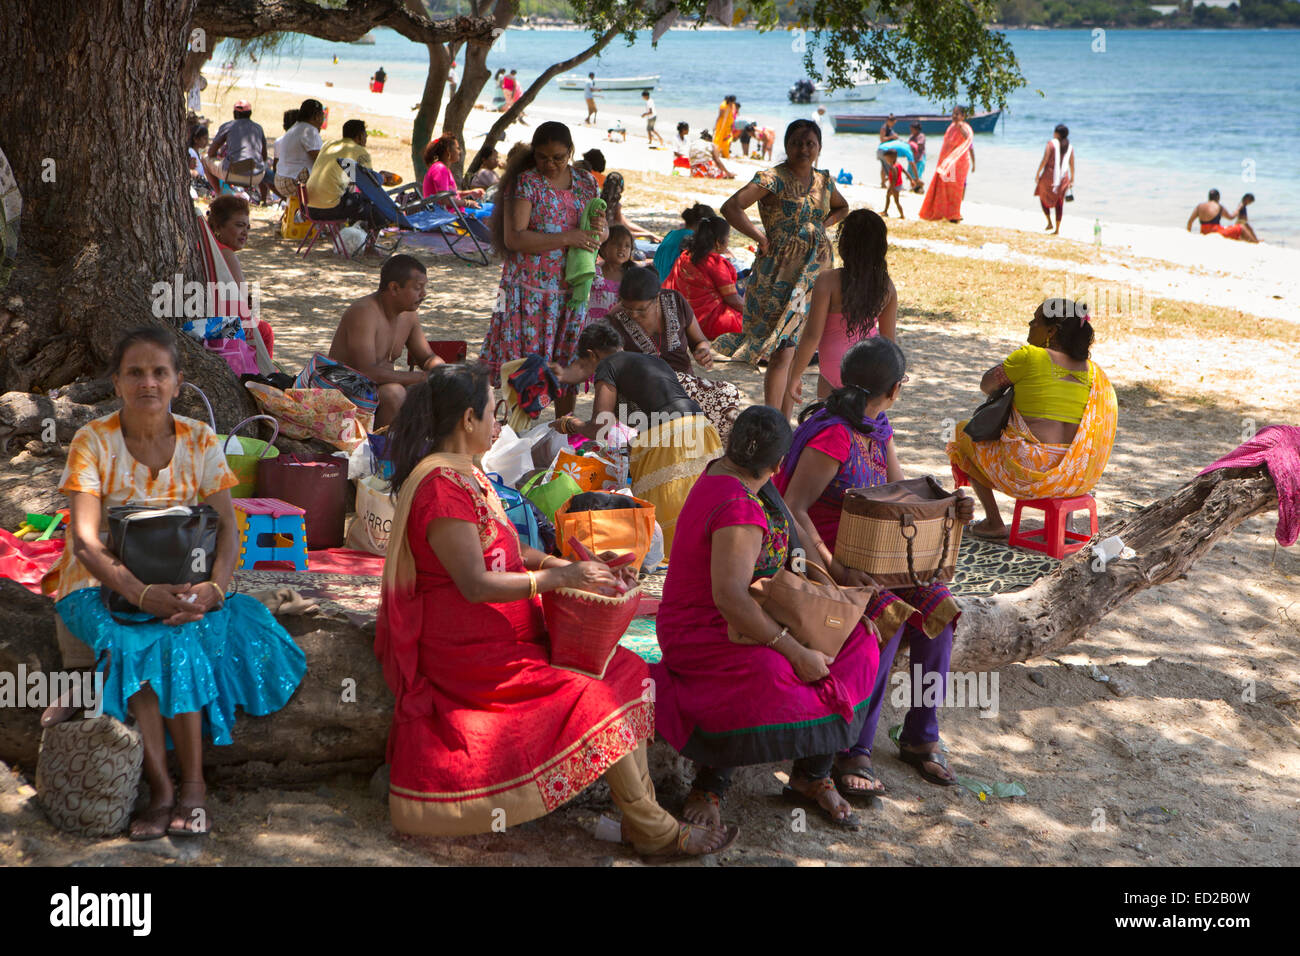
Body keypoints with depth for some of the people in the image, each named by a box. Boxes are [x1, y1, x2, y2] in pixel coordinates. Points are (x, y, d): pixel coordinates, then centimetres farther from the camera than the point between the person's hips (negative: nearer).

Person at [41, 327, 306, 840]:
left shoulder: (199, 441, 1)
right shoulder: (93, 442, -8)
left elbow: (227, 527, -6)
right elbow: (84, 540, -17)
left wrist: (215, 587, -28)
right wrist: (142, 593, -33)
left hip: (181, 583, 2)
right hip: (103, 584, -2)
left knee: (180, 638, -31)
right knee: (131, 643, -33)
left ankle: (191, 783, -27)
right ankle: (163, 788, -29)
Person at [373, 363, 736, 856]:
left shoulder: (466, 474, 16)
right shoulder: (442, 487, -19)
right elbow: (475, 584, -25)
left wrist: (562, 564, 5)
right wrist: (559, 577, -21)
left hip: (504, 631, 10)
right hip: (471, 652, -10)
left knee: (623, 671, -2)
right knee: (597, 699, -17)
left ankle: (641, 806, -7)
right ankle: (654, 830, -8)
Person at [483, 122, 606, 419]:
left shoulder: (586, 182, 9)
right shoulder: (525, 182, -8)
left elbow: (603, 234, 17)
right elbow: (514, 238, -18)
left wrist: (601, 230, -9)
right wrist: (567, 238, -22)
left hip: (572, 289, 5)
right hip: (529, 289, -5)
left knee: (568, 360, 9)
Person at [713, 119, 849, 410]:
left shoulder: (824, 181, 11)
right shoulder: (773, 178, -10)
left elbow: (842, 207, 33)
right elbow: (731, 207, -20)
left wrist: (822, 225, 13)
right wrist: (761, 238, -18)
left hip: (814, 272, 6)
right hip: (779, 274, -6)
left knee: (793, 348, 9)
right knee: (782, 352, -11)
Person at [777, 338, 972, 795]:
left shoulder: (878, 430, 9)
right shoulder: (832, 436, -20)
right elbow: (792, 510, -24)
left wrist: (947, 507, -9)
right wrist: (835, 569, -32)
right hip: (821, 555, -8)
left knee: (935, 604, -13)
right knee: (888, 616, -29)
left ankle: (921, 736, -3)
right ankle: (853, 750, -20)